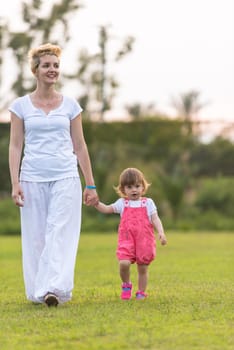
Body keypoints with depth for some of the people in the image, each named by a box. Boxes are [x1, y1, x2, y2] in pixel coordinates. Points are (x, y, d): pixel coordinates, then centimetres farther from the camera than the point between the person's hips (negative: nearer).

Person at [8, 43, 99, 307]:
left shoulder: (70, 105, 8)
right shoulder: (20, 105, 5)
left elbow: (79, 146, 11)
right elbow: (15, 146, 4)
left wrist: (90, 185, 9)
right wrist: (15, 183, -6)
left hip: (65, 178, 0)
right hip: (33, 179, 0)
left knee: (60, 234, -12)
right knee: (35, 236, 2)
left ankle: (54, 289, -21)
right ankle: (38, 292, 12)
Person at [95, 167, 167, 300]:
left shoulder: (148, 203, 7)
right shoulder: (122, 203, 11)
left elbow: (155, 219, 1)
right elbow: (106, 209, 11)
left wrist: (161, 232, -14)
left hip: (144, 240, 0)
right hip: (127, 240, 0)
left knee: (143, 268, 4)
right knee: (124, 263, -20)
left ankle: (141, 292, 20)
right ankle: (126, 285, 7)